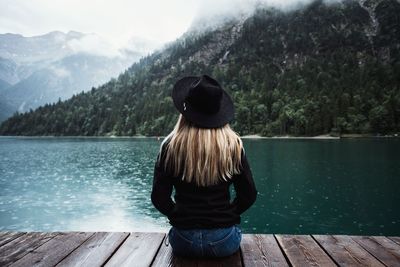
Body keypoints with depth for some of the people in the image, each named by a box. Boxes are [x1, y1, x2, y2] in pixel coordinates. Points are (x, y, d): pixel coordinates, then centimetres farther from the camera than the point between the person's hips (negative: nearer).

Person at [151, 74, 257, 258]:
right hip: (224, 242, 0)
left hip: (183, 242, 1)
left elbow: (159, 198, -6)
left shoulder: (170, 146, -11)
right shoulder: (233, 145, -10)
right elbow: (249, 195, -4)